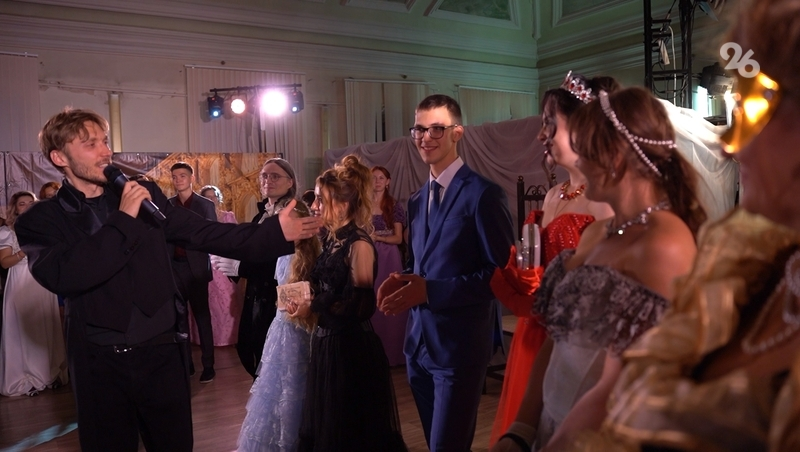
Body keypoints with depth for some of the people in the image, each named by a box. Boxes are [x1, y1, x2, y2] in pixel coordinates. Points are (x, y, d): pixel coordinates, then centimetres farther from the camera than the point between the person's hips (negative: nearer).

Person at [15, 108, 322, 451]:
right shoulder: (40, 220, -4)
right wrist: (123, 219, -20)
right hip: (99, 364, -2)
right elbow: (61, 277, -22)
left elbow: (203, 233, -1)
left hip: (161, 353, 2)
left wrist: (277, 232, -10)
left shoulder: (143, 192, 3)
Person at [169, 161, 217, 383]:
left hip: (195, 267, -2)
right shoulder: (167, 204, 8)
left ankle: (208, 365, 8)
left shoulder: (205, 205, 1)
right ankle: (185, 363, 16)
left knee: (202, 316, 2)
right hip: (174, 267, 3)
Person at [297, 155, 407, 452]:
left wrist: (312, 307, -13)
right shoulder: (331, 239, 7)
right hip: (327, 342, 8)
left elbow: (359, 305, -20)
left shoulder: (358, 243, -17)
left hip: (351, 347, -8)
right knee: (324, 426, 21)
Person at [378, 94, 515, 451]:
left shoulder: (483, 194, -13)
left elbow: (502, 273, -17)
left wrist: (429, 290, -23)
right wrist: (401, 281, -3)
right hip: (418, 343, 8)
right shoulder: (416, 201, 12)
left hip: (459, 345, -8)